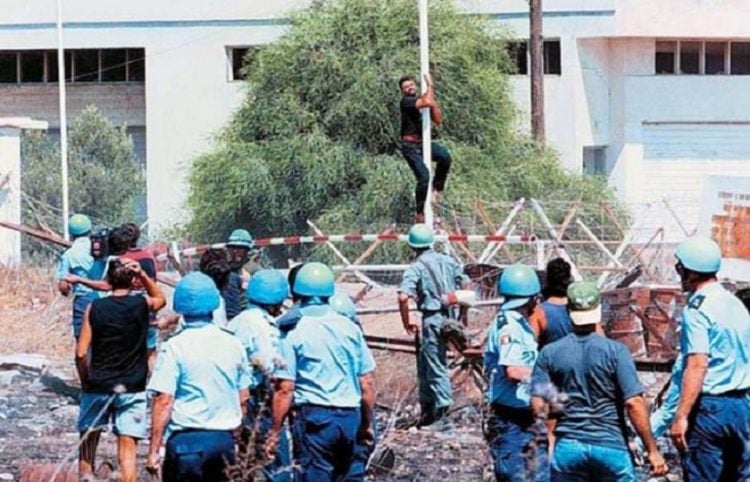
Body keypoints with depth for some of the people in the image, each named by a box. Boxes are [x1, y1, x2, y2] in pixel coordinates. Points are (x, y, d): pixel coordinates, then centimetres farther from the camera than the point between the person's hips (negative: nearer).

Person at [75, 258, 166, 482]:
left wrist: (86, 382, 9)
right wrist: (143, 275, 7)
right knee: (127, 446, -2)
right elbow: (160, 298, 22)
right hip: (131, 388, -1)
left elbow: (81, 353, -5)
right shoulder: (142, 305, -5)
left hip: (98, 387, 1)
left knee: (89, 437, 19)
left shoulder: (95, 308, -4)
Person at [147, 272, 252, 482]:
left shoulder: (174, 347, -10)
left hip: (188, 440, -5)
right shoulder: (233, 344, 5)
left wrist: (154, 450, -9)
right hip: (225, 440, 5)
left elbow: (163, 401, -12)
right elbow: (243, 399, 12)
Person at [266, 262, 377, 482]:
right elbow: (367, 383, 8)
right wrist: (367, 423, 18)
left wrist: (275, 431, -4)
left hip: (315, 416, -4)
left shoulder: (293, 331, -6)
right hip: (350, 416, 4)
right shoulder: (349, 328, 6)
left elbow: (284, 389, -10)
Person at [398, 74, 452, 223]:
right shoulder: (406, 101, -7)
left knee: (445, 156, -24)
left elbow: (438, 120, 8)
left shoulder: (422, 100, 14)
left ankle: (437, 188, -5)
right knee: (423, 176, -18)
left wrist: (433, 102, -1)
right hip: (410, 145, -6)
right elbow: (426, 102, -25)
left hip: (423, 143, 6)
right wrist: (430, 86, -10)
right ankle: (420, 213, -5)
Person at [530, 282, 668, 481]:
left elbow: (538, 407, -4)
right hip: (611, 447, -2)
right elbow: (634, 403, -12)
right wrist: (652, 450, -7)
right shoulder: (615, 351, -6)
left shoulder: (550, 353, 0)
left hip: (567, 447, 2)